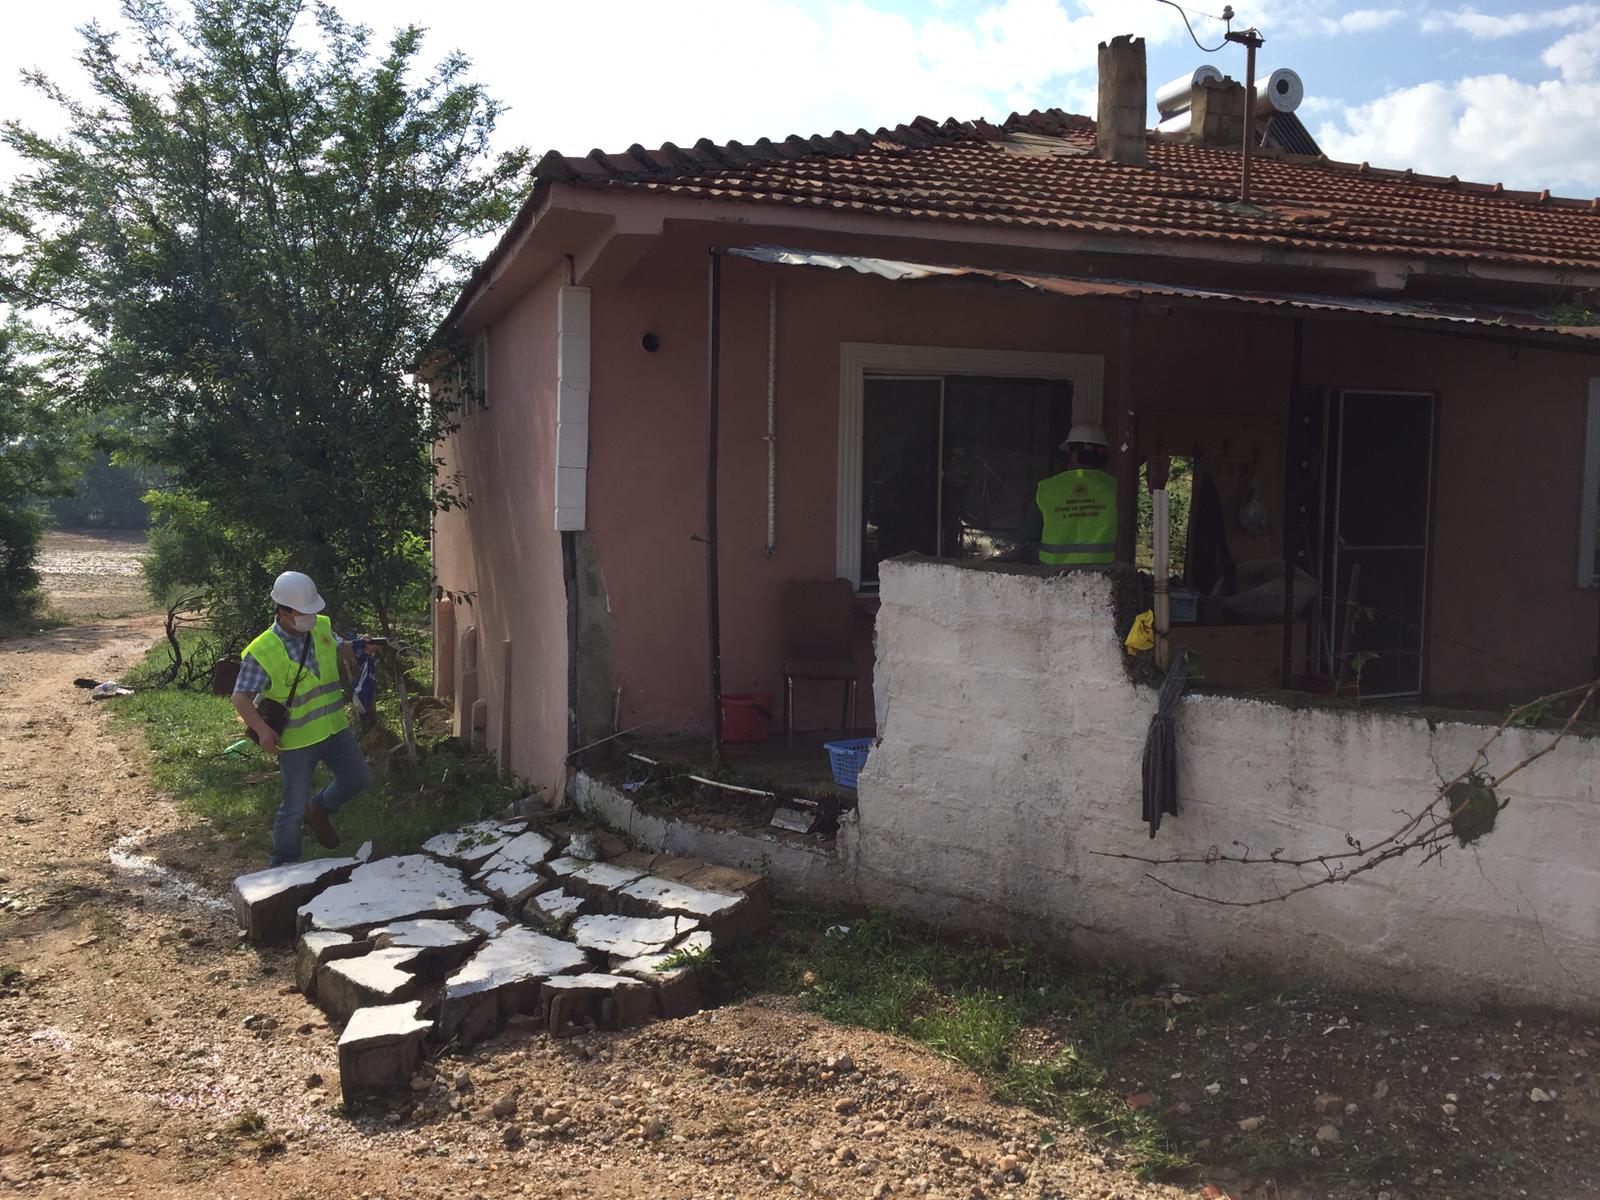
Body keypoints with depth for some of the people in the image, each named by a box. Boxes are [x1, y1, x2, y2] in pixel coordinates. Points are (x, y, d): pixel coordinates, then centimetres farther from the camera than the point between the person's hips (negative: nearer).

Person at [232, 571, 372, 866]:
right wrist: (262, 729, -30)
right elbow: (241, 697, -17)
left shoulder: (323, 628, -2)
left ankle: (319, 810, 38)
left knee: (359, 777, 12)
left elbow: (340, 649, 20)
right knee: (294, 806, 2)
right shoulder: (262, 652, -19)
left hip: (335, 728, 6)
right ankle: (284, 863, 22)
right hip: (296, 741, -6)